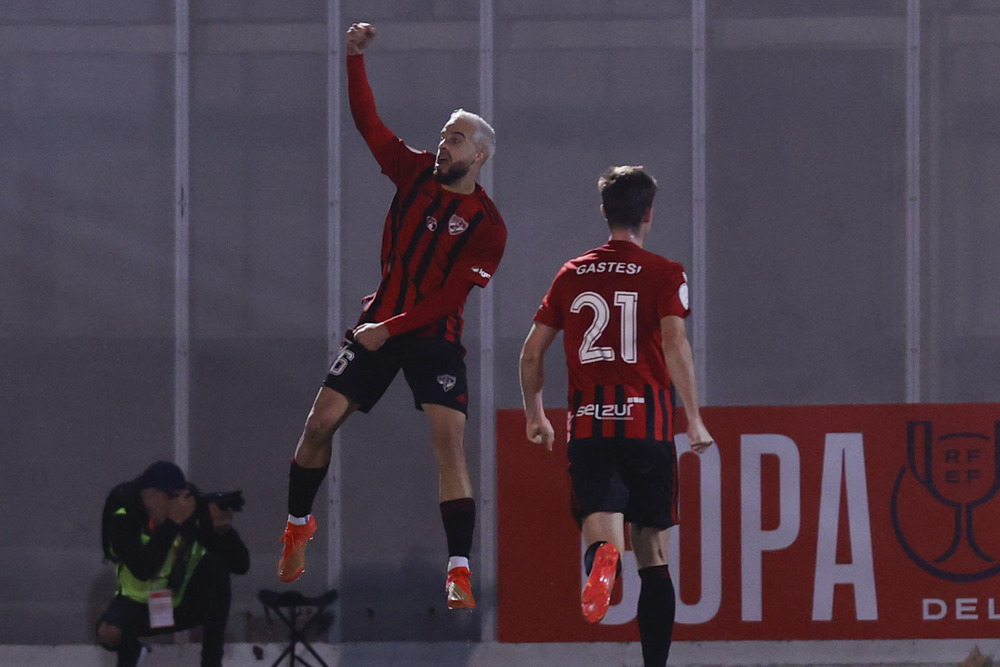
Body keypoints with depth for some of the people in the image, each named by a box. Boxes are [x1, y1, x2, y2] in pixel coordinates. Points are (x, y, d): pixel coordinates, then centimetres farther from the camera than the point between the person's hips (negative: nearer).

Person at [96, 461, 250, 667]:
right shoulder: (122, 520, -23)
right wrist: (172, 523, -42)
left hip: (186, 605, 1)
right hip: (139, 603, -1)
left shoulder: (196, 513, -19)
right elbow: (142, 570, -40)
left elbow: (241, 565, -20)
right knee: (108, 634, -32)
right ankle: (130, 650, 10)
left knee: (216, 564, -26)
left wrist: (223, 530, -39)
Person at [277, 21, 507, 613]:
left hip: (434, 336, -4)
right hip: (379, 325, 4)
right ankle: (298, 527, 23)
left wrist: (392, 329, -17)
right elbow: (368, 122, 2)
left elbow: (453, 294, -13)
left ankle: (460, 572, -17)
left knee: (450, 441, -16)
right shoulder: (416, 173, 4)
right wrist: (356, 59, -9)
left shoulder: (488, 225, -9)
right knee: (321, 423, 0)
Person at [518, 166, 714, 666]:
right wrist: (694, 419, -11)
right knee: (653, 553, 8)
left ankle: (603, 555, -47)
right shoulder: (663, 274, 2)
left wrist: (535, 416, 26)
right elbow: (674, 343, -13)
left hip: (588, 424, 1)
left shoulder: (572, 274, 12)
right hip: (647, 425, -1)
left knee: (603, 530, -9)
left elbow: (532, 351, 13)